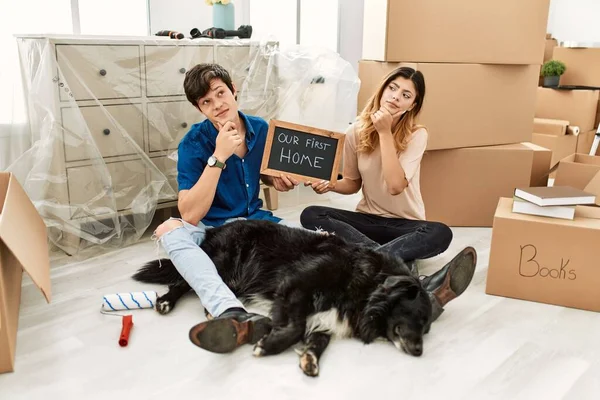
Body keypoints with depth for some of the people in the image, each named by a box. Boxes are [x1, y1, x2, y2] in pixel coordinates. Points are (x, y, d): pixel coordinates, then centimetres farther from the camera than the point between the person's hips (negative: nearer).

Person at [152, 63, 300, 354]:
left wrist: (276, 181, -6)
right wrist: (218, 157, -31)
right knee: (169, 230, -35)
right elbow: (190, 215, -24)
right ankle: (232, 314, -57)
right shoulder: (193, 143, -14)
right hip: (210, 229, -3)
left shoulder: (261, 129, -3)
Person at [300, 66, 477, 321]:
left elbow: (395, 185, -25)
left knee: (440, 233, -34)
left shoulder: (416, 135, -10)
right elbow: (353, 183, 8)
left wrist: (385, 132, -23)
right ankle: (402, 267, -38)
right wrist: (330, 185, -14)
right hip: (368, 219, 3)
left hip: (405, 224, -2)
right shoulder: (357, 131, -3)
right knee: (310, 215, -24)